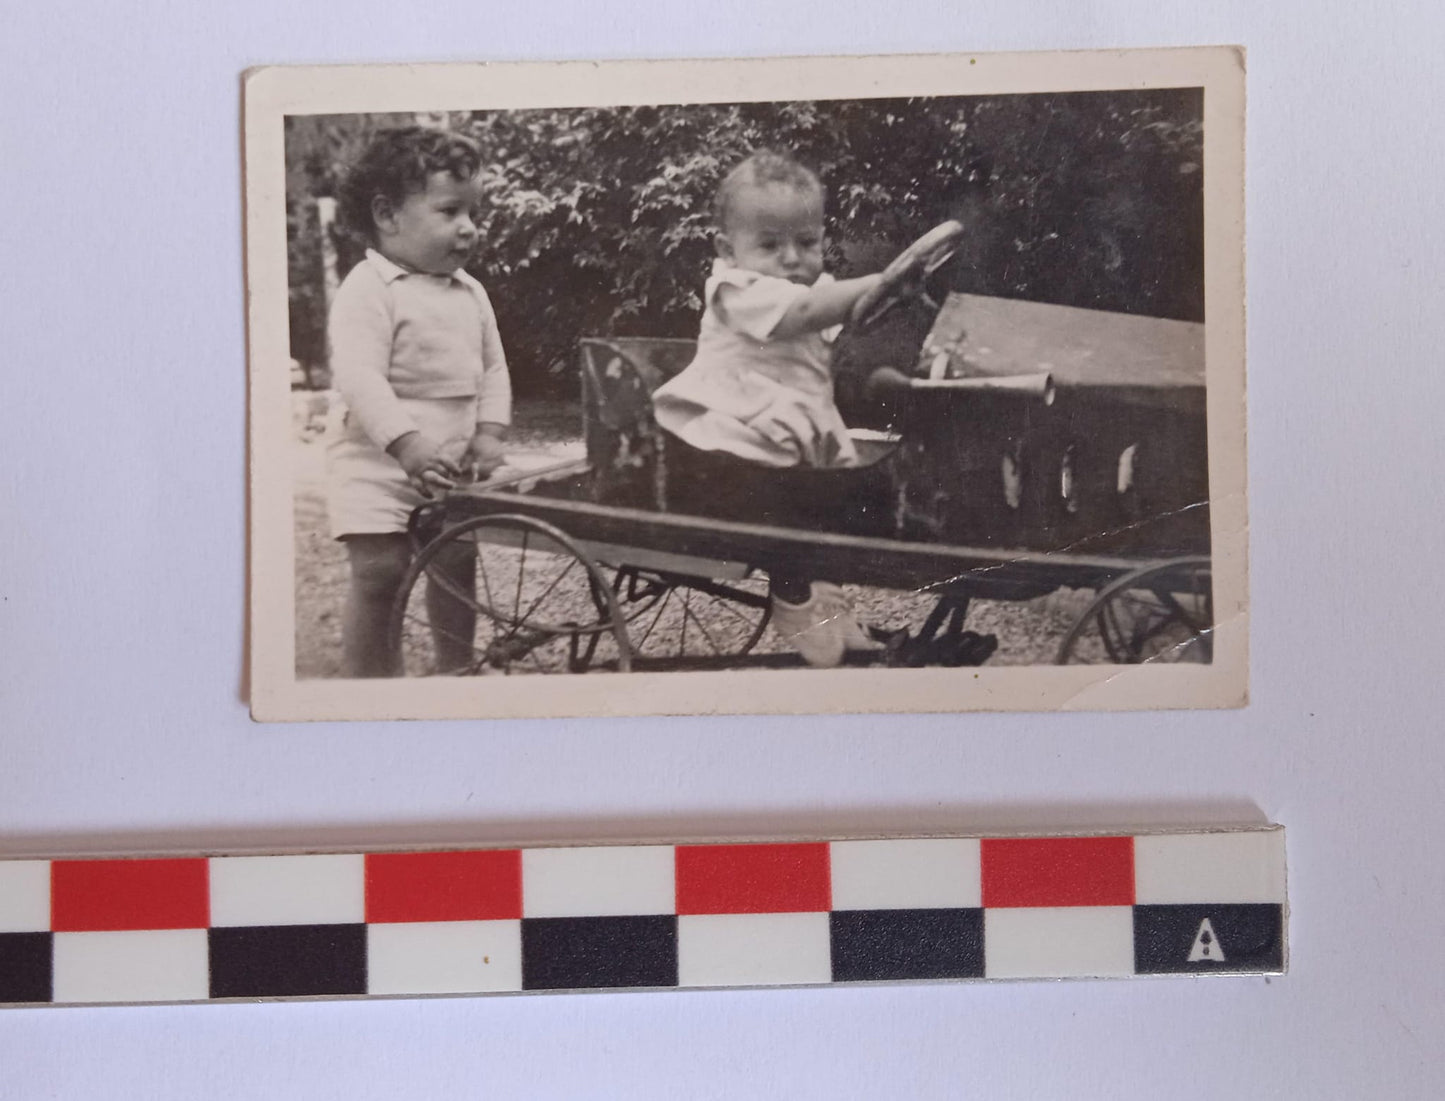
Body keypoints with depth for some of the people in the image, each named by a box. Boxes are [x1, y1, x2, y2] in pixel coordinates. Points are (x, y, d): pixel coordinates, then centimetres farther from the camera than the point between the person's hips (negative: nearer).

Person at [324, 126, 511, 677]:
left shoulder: (470, 292, 9)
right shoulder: (367, 290, -15)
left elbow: (493, 366, 13)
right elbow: (359, 376, -24)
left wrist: (490, 434, -2)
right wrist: (408, 445, -32)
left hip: (453, 468, 7)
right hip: (379, 466, -7)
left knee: (457, 567, 14)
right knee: (380, 574, -7)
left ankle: (458, 671, 31)